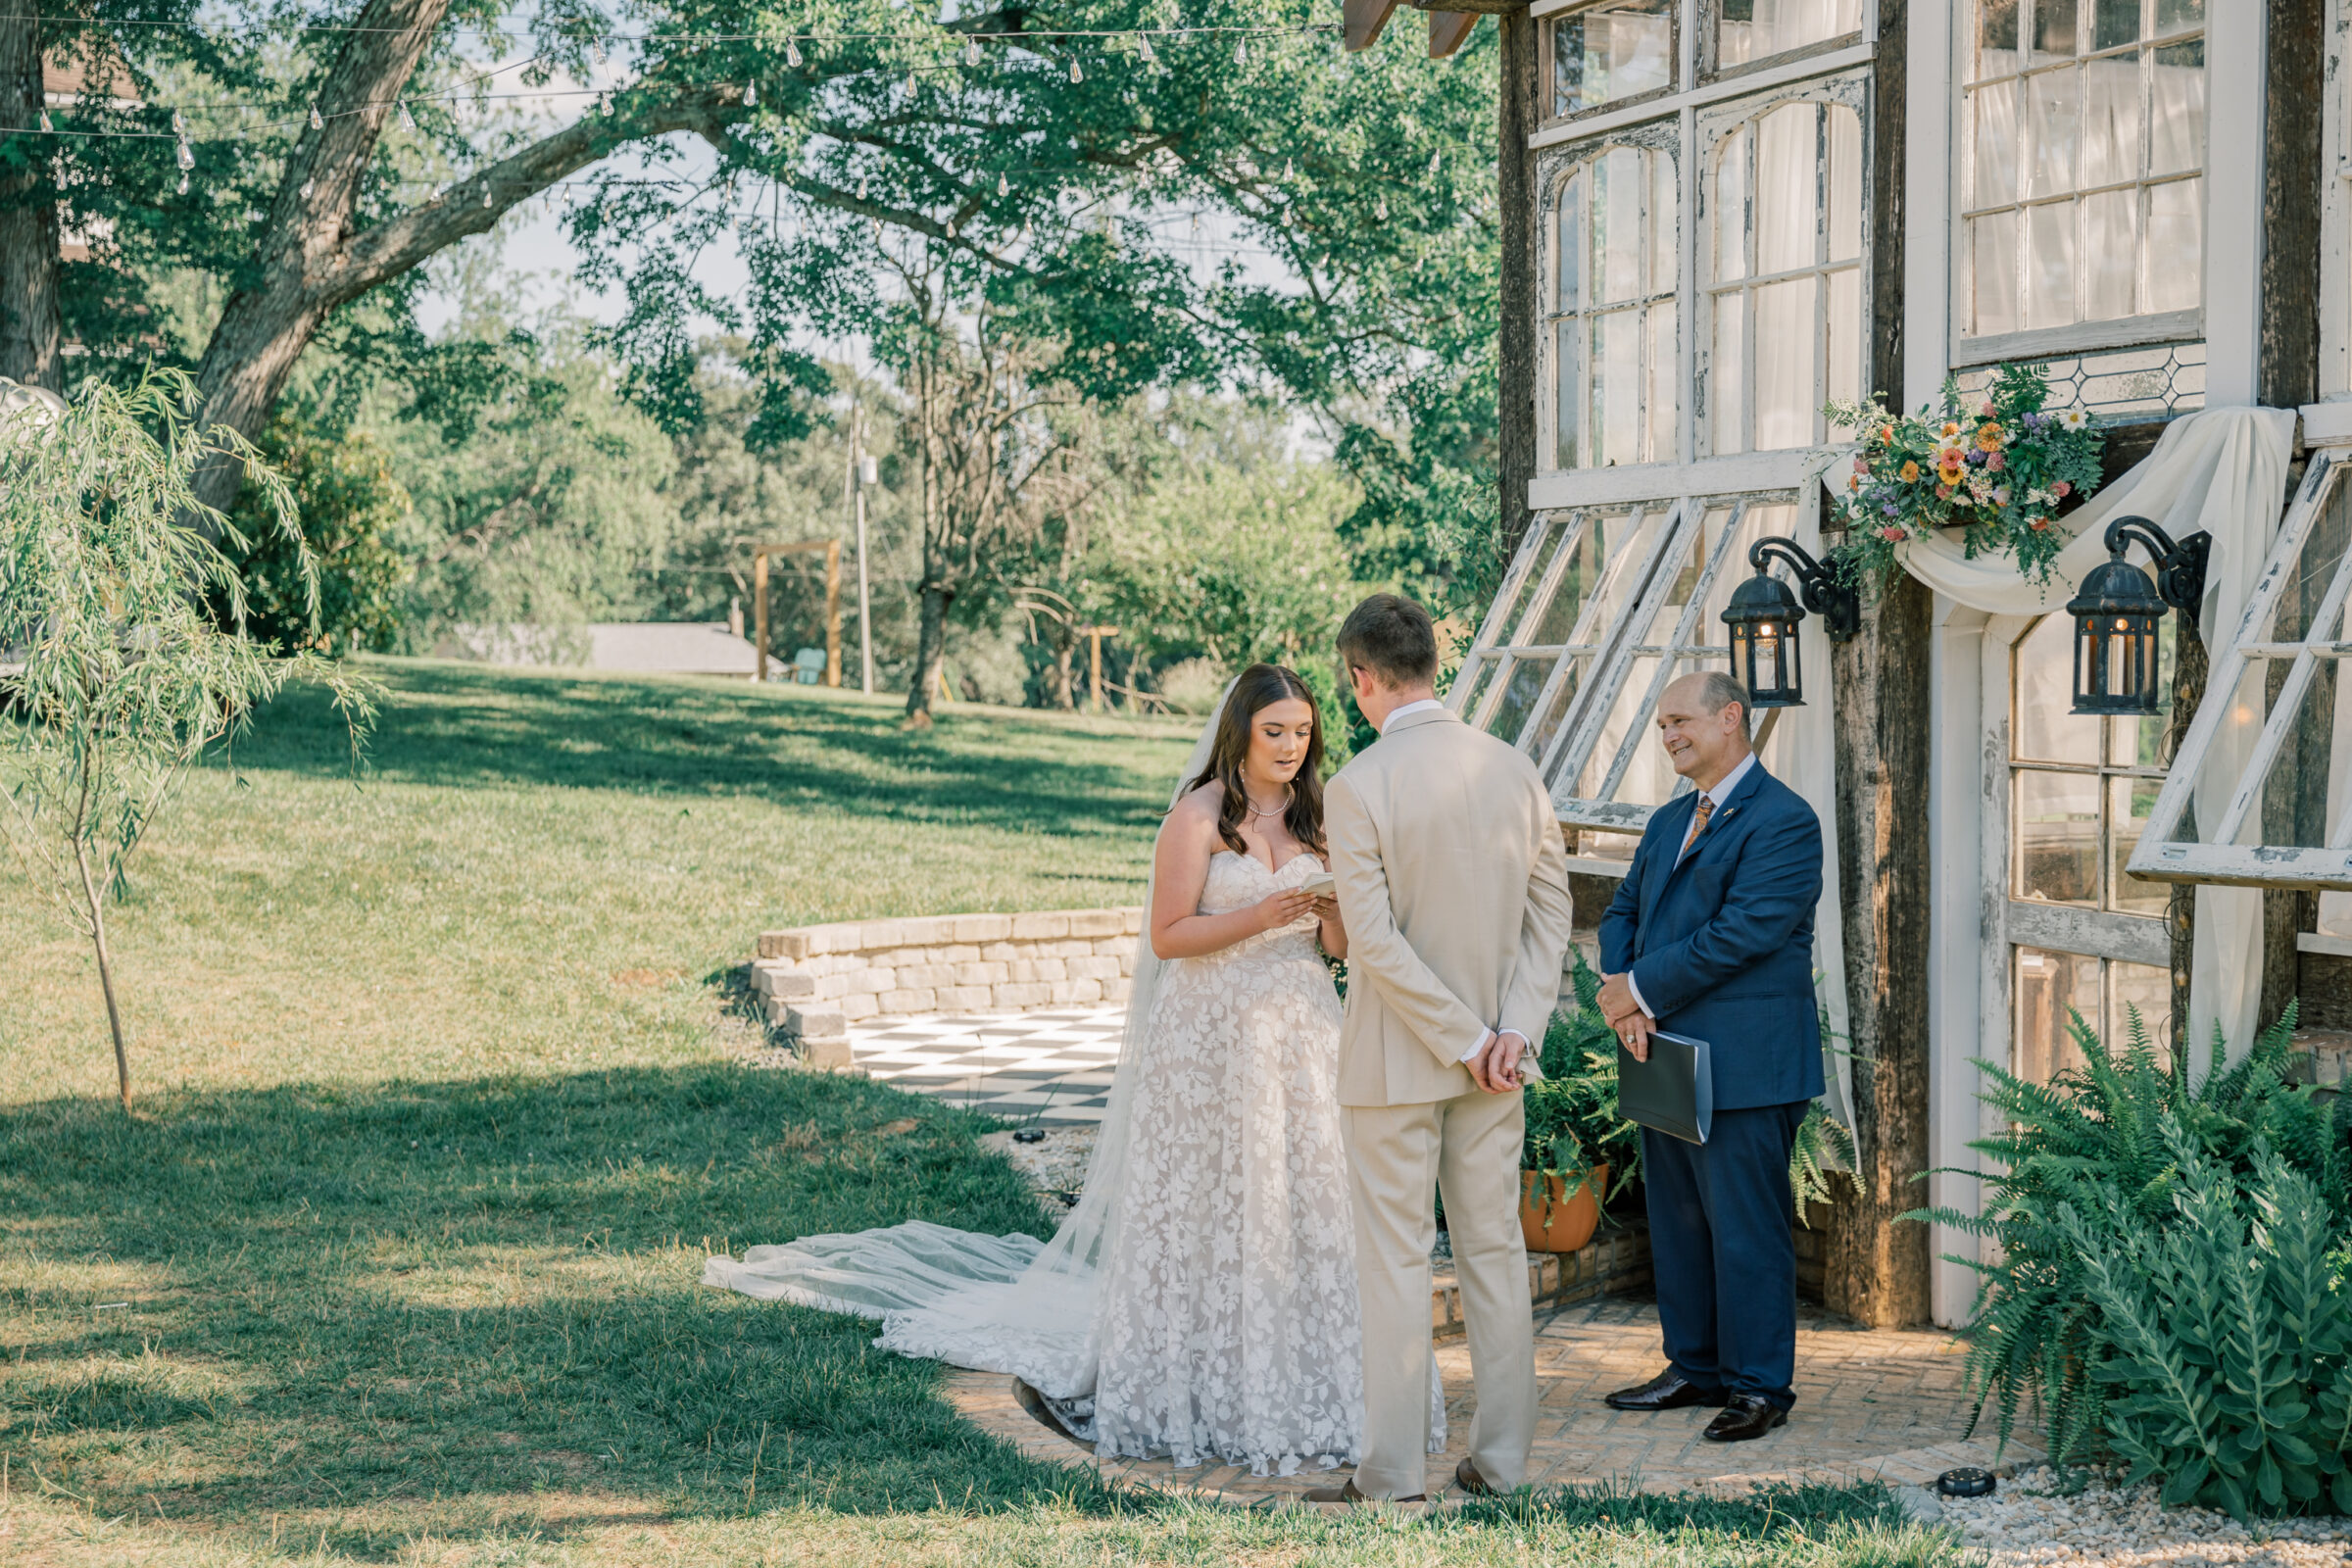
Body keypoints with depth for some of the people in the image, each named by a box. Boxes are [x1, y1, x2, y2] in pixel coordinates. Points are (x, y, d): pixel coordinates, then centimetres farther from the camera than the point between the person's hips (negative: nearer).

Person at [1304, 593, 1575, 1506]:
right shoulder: (1514, 771, 2)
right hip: (1494, 1060, 5)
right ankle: (1502, 1459, 19)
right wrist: (1513, 1030, -1)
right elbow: (1550, 913, 4)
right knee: (1495, 1251, 12)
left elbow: (1375, 943, -18)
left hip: (1394, 1056, -5)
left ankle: (1393, 1476, 7)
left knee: (1394, 1262, 2)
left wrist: (1467, 1041, -11)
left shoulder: (1358, 787, -15)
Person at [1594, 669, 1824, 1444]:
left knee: (1746, 1228, -3)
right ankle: (1696, 1368, 24)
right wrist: (1623, 998, -5)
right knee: (1676, 1223, 13)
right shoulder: (1668, 821, 18)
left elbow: (1742, 932, -19)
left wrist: (1642, 990, -14)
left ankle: (1760, 1383, 6)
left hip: (1743, 1064, -8)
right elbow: (1622, 913, 15)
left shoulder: (1784, 820, -10)